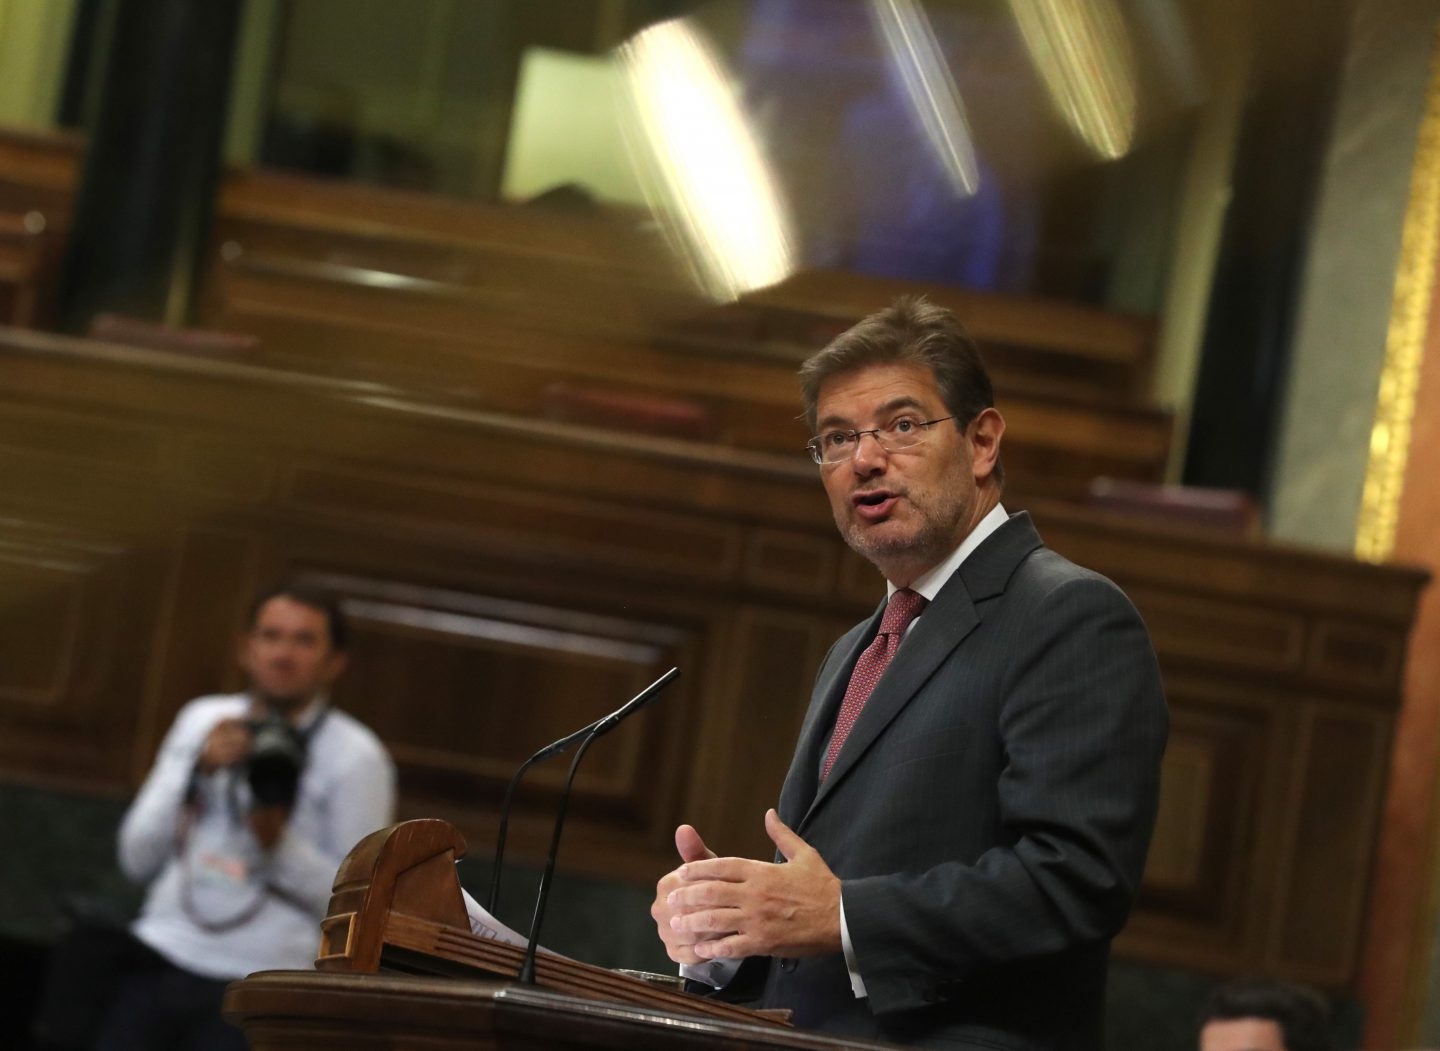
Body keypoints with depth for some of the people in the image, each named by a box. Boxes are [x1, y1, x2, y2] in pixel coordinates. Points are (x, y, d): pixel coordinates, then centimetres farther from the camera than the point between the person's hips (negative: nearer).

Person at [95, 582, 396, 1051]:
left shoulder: (357, 757, 0)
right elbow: (137, 858, 9)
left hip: (256, 987, -4)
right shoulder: (202, 719, 14)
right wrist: (200, 768, -4)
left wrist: (279, 843, -17)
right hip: (159, 961, 4)